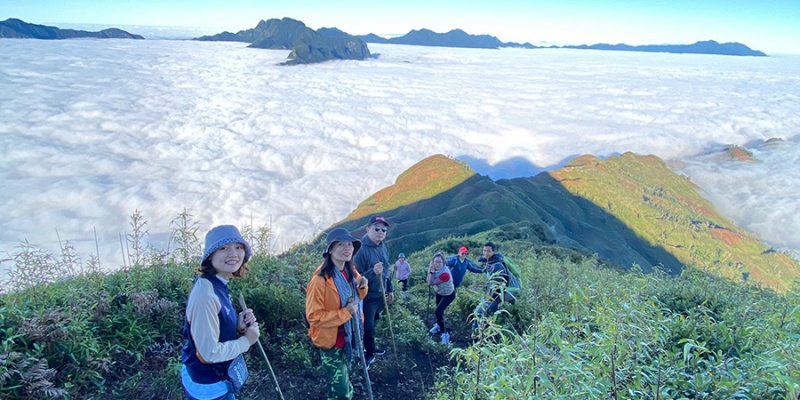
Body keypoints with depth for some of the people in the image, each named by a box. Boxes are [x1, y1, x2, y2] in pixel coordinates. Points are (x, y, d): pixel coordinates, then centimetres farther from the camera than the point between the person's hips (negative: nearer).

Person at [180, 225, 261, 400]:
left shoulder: (219, 285, -2)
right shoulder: (206, 295, -30)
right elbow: (210, 352, -29)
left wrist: (239, 327, -8)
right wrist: (247, 340, -17)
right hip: (207, 385, -8)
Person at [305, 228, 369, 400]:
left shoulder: (351, 272, -2)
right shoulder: (320, 280, -26)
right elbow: (313, 316, -24)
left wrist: (362, 287, -8)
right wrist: (345, 313, -27)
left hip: (349, 335, 7)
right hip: (331, 340, -7)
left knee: (343, 380, 26)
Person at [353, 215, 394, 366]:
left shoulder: (383, 247, 3)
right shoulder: (361, 249, -23)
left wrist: (390, 289, 18)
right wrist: (372, 272, -38)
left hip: (380, 294, 8)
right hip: (367, 296, -8)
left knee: (372, 323, 22)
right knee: (368, 326, 3)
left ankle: (370, 347, 40)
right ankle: (369, 353, 24)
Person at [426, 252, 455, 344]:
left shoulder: (445, 274, -41)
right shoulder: (436, 269, -18)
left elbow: (431, 283, -39)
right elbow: (428, 281, -15)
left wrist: (431, 271, -36)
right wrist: (430, 271, -27)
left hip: (448, 295, -7)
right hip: (439, 292, 7)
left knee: (438, 312, -18)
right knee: (439, 311, 26)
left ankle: (445, 333, -3)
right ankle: (438, 325, 53)